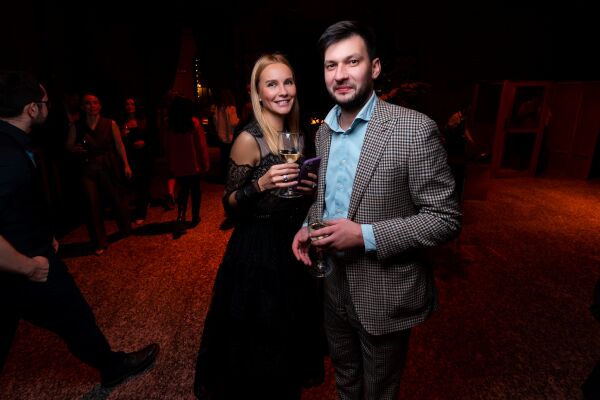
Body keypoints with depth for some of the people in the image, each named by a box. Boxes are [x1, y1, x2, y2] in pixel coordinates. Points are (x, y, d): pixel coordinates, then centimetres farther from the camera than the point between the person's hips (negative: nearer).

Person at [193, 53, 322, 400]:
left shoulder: (294, 134, 4)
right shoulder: (249, 140, -17)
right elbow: (230, 204, -13)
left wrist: (310, 187, -8)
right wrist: (261, 184, -30)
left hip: (291, 244, 7)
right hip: (257, 249, -7)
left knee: (292, 327, 24)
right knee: (258, 337, 11)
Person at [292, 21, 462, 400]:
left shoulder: (414, 128, -19)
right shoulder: (324, 131, 2)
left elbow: (445, 218, -17)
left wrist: (366, 235, -26)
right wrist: (309, 226, -6)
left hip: (385, 293, -5)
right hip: (334, 284, 6)